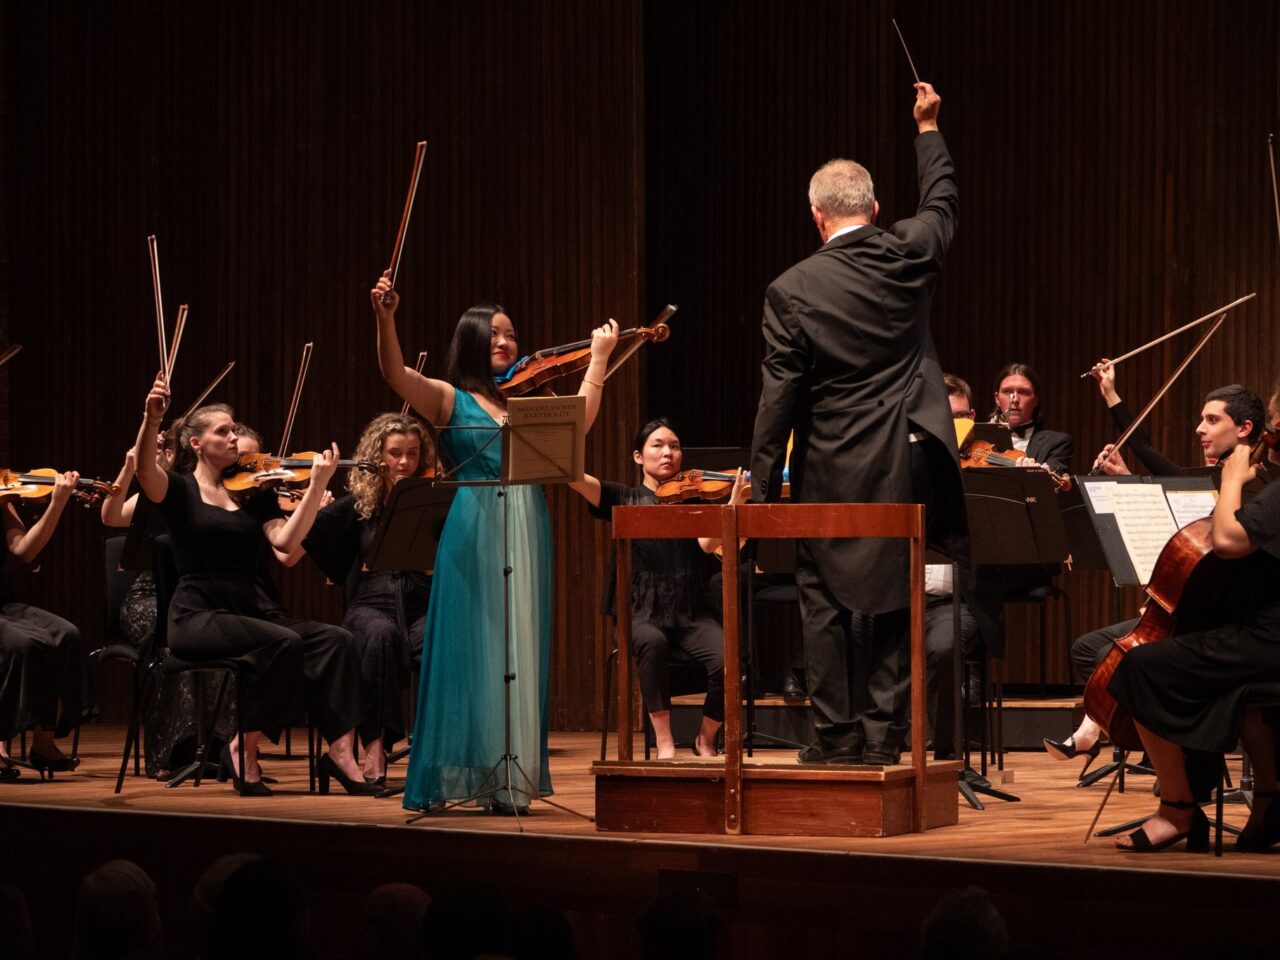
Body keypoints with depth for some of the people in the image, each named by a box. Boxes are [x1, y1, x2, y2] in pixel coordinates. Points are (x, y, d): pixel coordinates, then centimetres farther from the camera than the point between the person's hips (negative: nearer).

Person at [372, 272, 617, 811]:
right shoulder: (450, 400, 5)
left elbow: (577, 423, 1)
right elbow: (395, 374, -10)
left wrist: (599, 359, 5)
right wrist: (385, 318, -26)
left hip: (524, 541, 4)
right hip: (472, 538, -3)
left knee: (517, 658, 3)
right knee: (468, 654, -4)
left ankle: (508, 778, 6)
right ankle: (448, 777, -1)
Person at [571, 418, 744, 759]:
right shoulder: (623, 499, 9)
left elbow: (708, 543, -10)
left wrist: (735, 502, -26)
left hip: (691, 613, 1)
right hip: (642, 613, -1)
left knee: (727, 662, -27)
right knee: (652, 642, -37)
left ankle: (706, 738, 2)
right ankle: (664, 742, -25)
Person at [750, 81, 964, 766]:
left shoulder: (792, 290, -10)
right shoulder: (909, 258, -2)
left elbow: (780, 398, -8)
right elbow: (942, 202, 21)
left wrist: (761, 487, -2)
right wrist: (927, 127, 35)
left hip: (832, 470, -3)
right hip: (905, 465, 3)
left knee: (825, 600, 6)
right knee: (889, 600, 8)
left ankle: (836, 734, 7)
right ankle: (883, 732, 8)